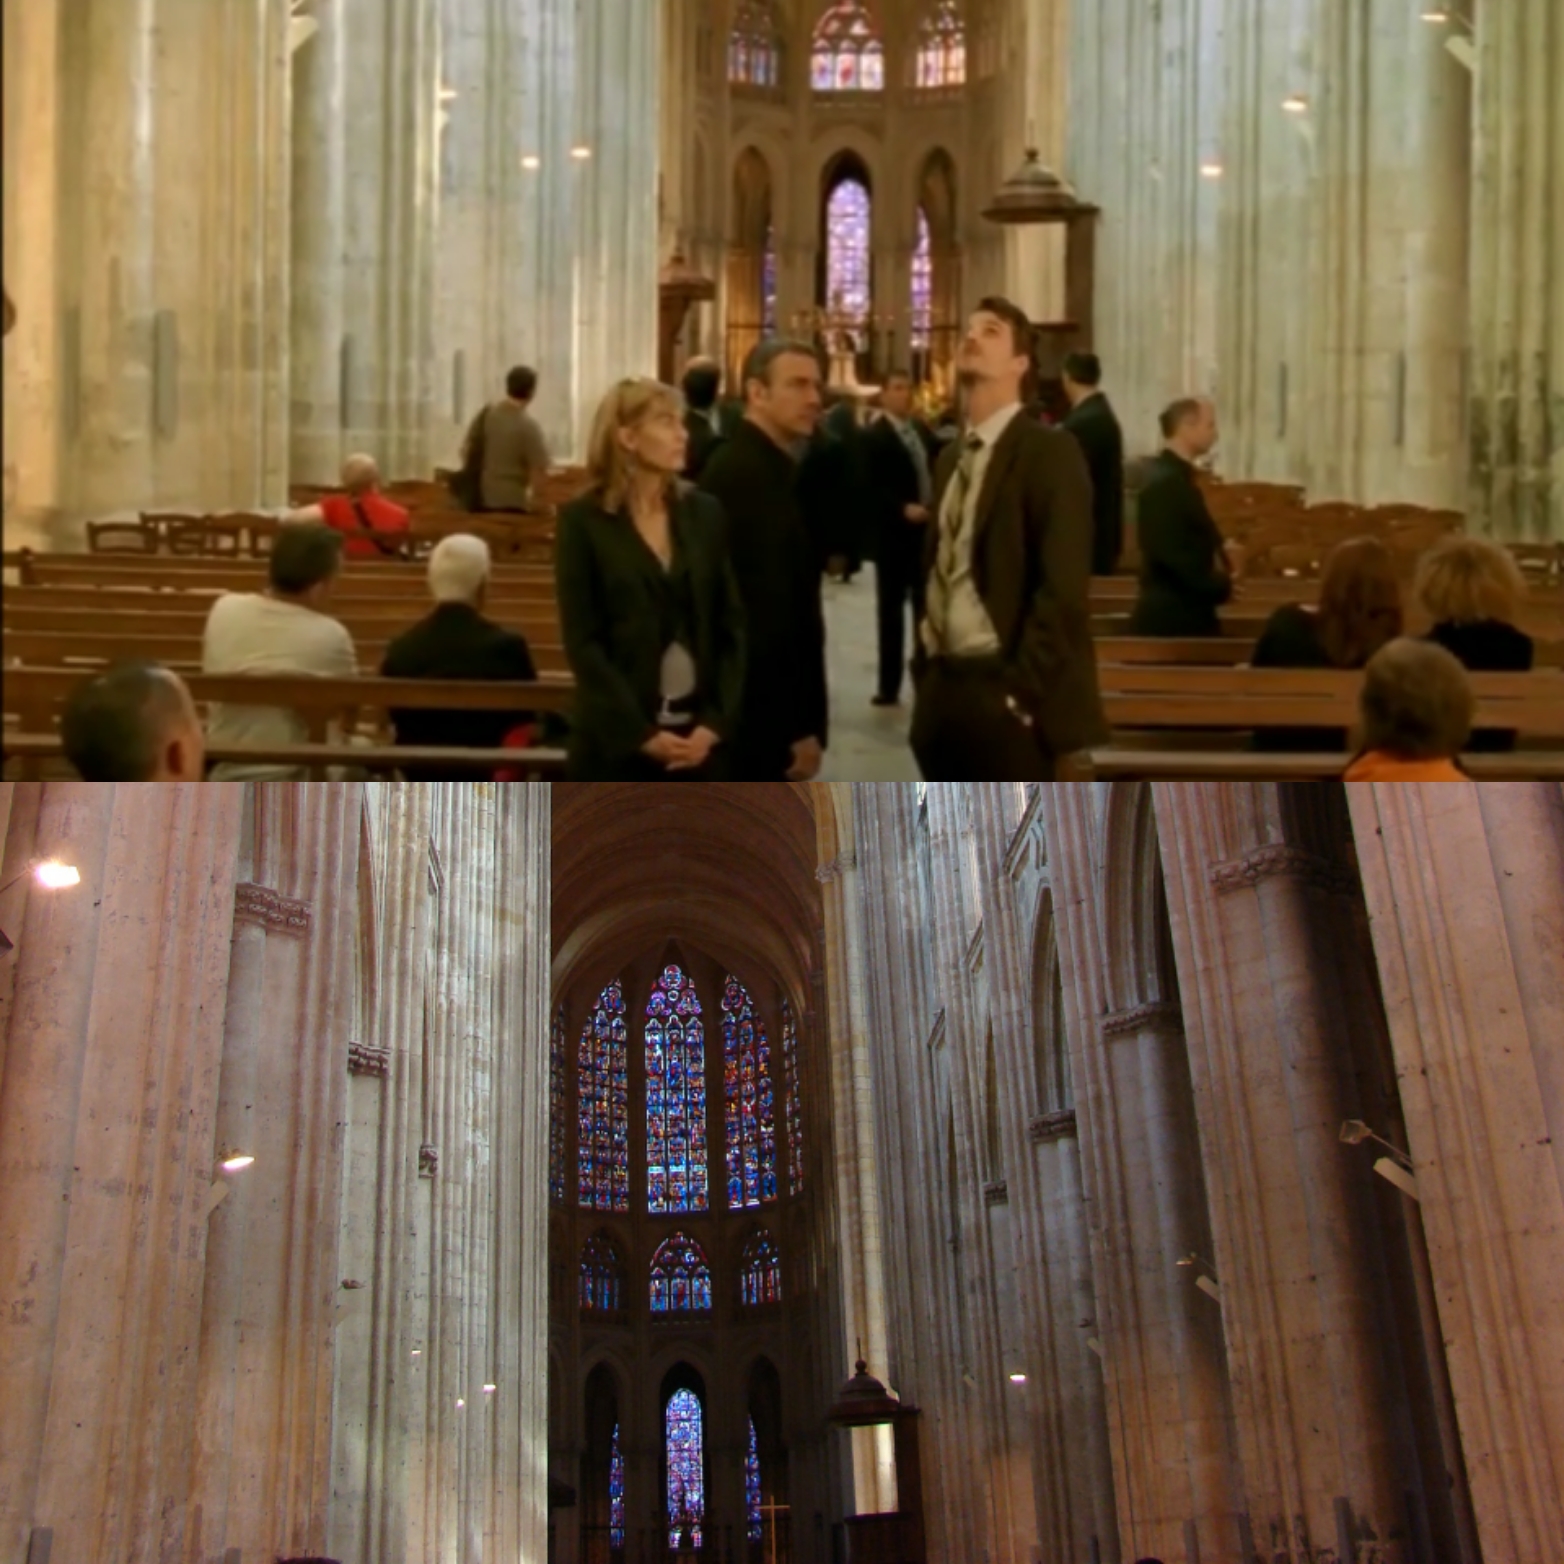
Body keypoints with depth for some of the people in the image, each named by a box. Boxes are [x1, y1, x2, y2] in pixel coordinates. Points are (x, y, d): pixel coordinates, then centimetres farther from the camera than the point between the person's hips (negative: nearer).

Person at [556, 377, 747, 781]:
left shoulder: (705, 513, 8)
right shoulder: (583, 521, -3)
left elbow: (732, 627, 7)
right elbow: (582, 641, -7)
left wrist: (716, 722, -6)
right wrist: (641, 733, -14)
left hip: (700, 735, 4)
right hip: (618, 739, -4)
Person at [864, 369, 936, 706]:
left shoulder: (922, 433, 16)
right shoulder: (874, 437, -6)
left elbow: (931, 475, 18)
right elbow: (873, 488, -14)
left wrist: (936, 506, -1)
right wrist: (904, 509, -25)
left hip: (926, 530, 6)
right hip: (893, 534, -6)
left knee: (926, 607, 6)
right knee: (891, 609, 0)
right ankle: (889, 686, 3)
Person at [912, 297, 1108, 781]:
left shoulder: (1049, 453, -8)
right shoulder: (951, 458, 18)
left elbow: (1063, 588, -15)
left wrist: (1020, 691, -19)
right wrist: (924, 671, 11)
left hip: (1003, 692, -8)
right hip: (944, 686, 8)